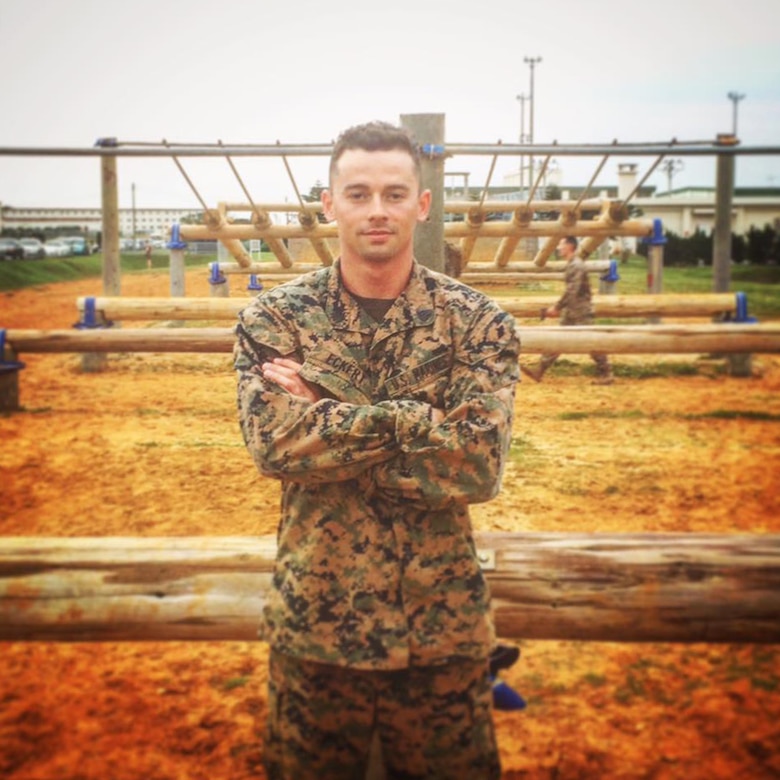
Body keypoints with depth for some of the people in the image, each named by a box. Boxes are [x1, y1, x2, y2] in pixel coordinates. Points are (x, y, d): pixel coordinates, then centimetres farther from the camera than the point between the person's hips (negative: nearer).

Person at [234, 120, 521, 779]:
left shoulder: (477, 322, -6)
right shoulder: (275, 318, -4)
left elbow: (480, 464, -18)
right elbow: (274, 443, -19)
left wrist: (324, 420, -18)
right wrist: (410, 416, -21)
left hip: (442, 625, 0)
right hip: (312, 623, 1)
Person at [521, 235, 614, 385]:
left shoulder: (576, 265, -18)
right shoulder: (571, 264, 12)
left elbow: (572, 291, -23)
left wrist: (557, 307, -19)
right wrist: (559, 307, 17)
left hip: (581, 312, -10)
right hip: (571, 312, 10)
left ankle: (606, 374, 8)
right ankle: (539, 371, 9)